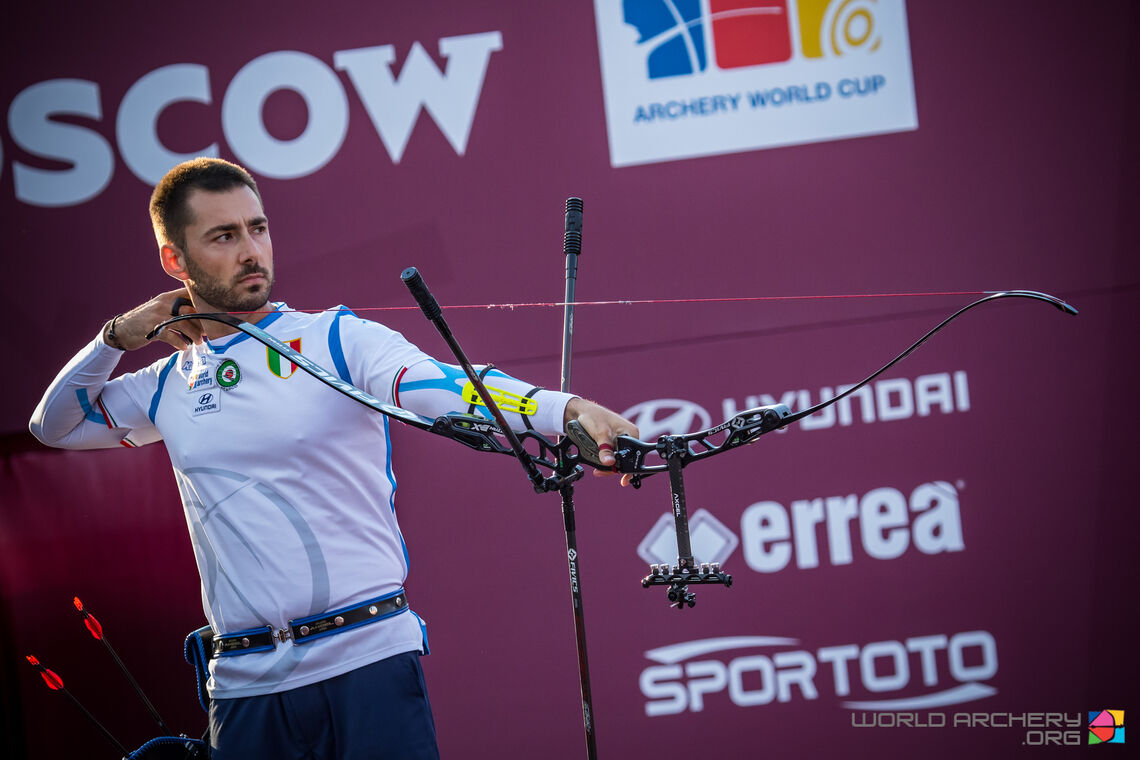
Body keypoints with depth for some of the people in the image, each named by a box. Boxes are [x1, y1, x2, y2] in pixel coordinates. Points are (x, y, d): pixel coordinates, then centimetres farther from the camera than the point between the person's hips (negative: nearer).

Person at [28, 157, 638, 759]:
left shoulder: (338, 340, -1)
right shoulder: (169, 386, 13)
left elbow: (443, 386, -18)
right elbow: (53, 426, 27)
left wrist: (567, 410, -37)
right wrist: (116, 336, 10)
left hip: (370, 655, -4)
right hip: (244, 682, 4)